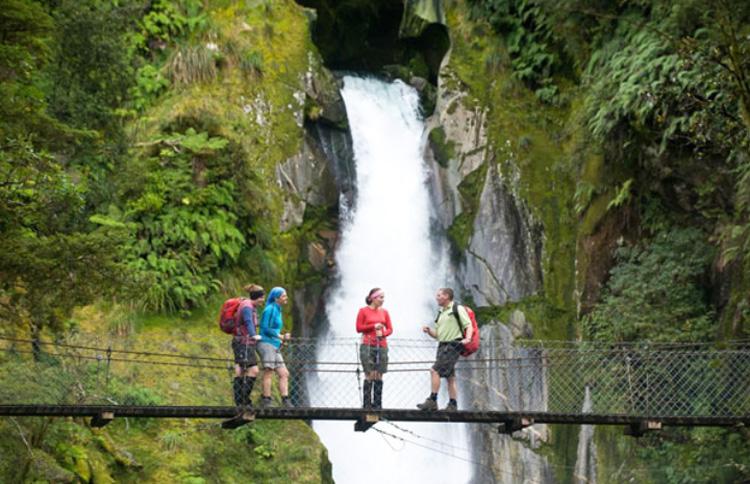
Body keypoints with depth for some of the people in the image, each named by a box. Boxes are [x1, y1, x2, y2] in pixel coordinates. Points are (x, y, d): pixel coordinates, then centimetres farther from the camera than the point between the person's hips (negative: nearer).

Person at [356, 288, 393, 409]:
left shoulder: (384, 312, 11)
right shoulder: (363, 311, 1)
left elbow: (390, 329, 11)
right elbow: (359, 328, -3)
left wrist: (383, 333, -10)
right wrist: (373, 326, -11)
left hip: (381, 346, 4)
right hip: (367, 346, -4)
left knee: (379, 375, 2)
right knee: (370, 374, -8)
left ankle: (377, 404, 6)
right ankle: (366, 404, -6)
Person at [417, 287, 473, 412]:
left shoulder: (458, 309, -3)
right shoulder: (441, 313, 21)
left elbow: (468, 325, -9)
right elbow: (438, 334, 22)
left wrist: (467, 339, -26)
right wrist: (429, 331, 3)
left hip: (453, 345, -8)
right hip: (443, 345, 8)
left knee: (435, 371, -16)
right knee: (450, 376, 8)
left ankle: (432, 401, -15)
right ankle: (453, 405, 10)